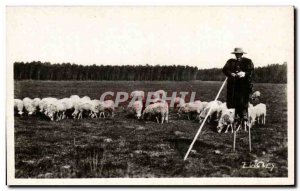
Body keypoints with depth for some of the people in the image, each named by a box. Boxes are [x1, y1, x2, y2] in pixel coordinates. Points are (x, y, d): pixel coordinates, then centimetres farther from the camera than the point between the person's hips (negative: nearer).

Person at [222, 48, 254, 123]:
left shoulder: (248, 61, 11)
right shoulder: (230, 61, 17)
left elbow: (251, 71, -2)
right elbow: (225, 69, 4)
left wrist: (244, 74, -20)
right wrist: (231, 74, -15)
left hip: (244, 84, -2)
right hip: (233, 84, 2)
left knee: (243, 100, -10)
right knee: (235, 100, -3)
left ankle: (244, 114, -6)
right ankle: (237, 115, 2)